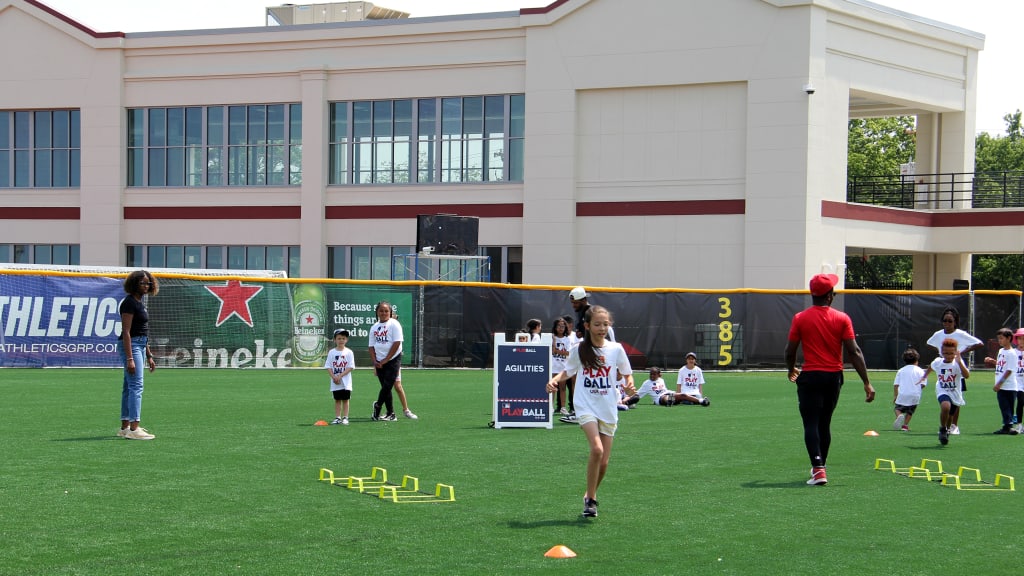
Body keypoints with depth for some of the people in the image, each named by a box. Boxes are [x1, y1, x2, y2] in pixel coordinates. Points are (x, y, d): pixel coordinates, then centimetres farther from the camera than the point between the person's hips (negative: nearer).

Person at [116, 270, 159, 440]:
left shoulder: (140, 302, 16)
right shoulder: (129, 303, -13)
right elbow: (126, 332, -19)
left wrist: (148, 356, 22)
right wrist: (129, 358, -24)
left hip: (140, 345, 10)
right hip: (130, 345, -10)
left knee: (129, 386, 12)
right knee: (136, 385, -14)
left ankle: (125, 427, 17)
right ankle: (134, 429, -18)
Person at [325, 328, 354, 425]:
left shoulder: (349, 352, -3)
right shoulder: (331, 352, 3)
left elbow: (350, 367, -8)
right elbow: (328, 367, 2)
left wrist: (340, 376, -16)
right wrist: (334, 377, -12)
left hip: (346, 382, -2)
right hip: (335, 382, 2)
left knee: (345, 399, 2)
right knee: (337, 400, 8)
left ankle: (345, 417, 7)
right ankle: (337, 417, 13)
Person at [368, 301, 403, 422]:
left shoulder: (394, 324, -6)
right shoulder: (374, 327, 11)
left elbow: (396, 343, -12)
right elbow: (371, 346, 12)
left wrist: (385, 360, -13)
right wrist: (375, 362, -3)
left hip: (393, 360, -5)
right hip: (380, 363, 5)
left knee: (387, 386, -11)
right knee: (385, 388, 6)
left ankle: (378, 405, 10)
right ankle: (391, 414, 10)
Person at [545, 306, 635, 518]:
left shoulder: (616, 349, 1)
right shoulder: (579, 350, 1)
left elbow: (626, 374, 12)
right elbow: (567, 372, 15)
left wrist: (629, 386, -10)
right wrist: (554, 381, -4)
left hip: (608, 409, 2)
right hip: (586, 406, -2)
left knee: (603, 462, 3)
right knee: (597, 449, -24)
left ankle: (590, 496, 30)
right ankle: (590, 499, -10)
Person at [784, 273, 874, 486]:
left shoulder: (800, 318, -5)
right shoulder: (842, 319, -3)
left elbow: (790, 351, -1)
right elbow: (854, 352, -8)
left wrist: (791, 370, 21)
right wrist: (867, 382, -6)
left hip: (810, 377, -3)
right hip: (834, 376, 3)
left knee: (811, 424, -3)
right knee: (824, 423, 18)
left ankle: (818, 469, -20)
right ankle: (820, 466, 32)